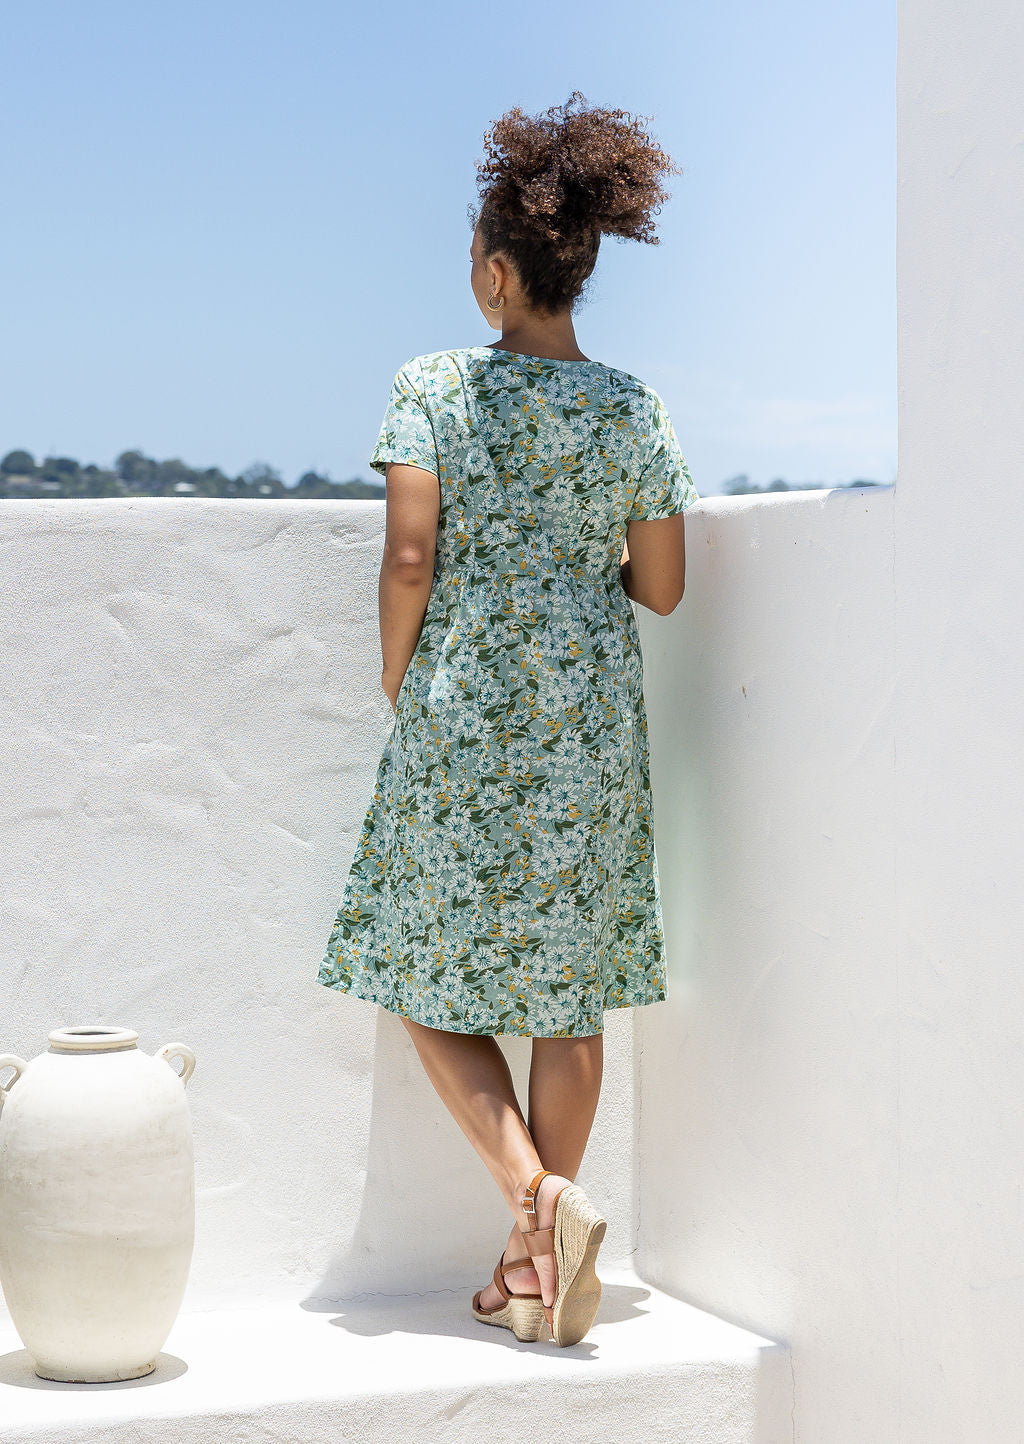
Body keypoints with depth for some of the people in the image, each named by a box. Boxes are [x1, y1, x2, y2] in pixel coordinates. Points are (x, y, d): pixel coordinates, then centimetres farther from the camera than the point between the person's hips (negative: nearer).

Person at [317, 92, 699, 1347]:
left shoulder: (434, 387, -7)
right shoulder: (632, 408, 2)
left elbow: (409, 554, -14)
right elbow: (661, 589, 4)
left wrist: (396, 681, 2)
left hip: (461, 717, -3)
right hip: (591, 722, 3)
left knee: (431, 975, 9)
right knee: (567, 986, 9)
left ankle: (539, 1196, -11)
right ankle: (535, 1269, 13)